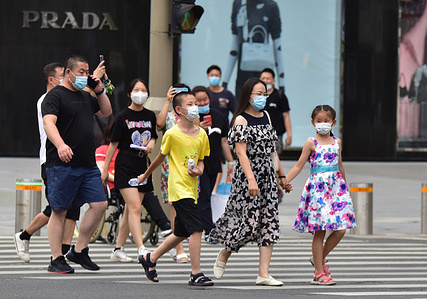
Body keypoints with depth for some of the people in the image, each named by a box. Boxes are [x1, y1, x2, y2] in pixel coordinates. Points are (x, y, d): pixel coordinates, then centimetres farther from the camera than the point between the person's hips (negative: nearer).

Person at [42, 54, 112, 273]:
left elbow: (106, 112, 33)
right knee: (59, 210, -3)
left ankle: (79, 251, 13)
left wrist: (99, 91, 15)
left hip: (88, 165, 8)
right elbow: (49, 123, -21)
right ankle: (56, 260, 3)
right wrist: (60, 144, -39)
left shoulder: (85, 97, 19)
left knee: (100, 204, 1)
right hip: (62, 165, -8)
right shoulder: (55, 96, -6)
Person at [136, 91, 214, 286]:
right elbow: (161, 157, 6)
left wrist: (198, 170, -5)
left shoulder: (201, 134, 8)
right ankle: (196, 274, -13)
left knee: (181, 233, 15)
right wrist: (146, 175, 18)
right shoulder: (172, 134, -8)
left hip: (191, 188, 7)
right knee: (196, 228, -17)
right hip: (178, 188, -7)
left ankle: (150, 259, 35)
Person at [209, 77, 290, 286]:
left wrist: (281, 175, 20)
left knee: (270, 222, -1)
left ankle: (264, 274, -2)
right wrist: (251, 180, -25)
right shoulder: (241, 120, -8)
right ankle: (223, 256, 18)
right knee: (249, 221, -9)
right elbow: (241, 152, -16)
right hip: (246, 176, -7)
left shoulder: (265, 116, 14)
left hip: (267, 176, 7)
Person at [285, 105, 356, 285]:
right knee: (319, 231, -4)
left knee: (340, 230, -3)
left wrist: (345, 187, 30)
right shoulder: (311, 143, 1)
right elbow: (298, 166, 0)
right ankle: (319, 273, 2)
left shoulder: (336, 142, 12)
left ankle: (320, 259, 21)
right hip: (317, 188, -4)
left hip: (335, 187, 4)